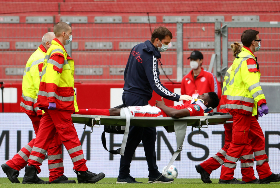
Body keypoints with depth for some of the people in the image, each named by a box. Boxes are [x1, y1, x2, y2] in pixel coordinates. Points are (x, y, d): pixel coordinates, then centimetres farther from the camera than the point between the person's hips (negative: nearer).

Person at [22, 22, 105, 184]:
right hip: (58, 103, -10)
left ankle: (31, 172, 1)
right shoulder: (58, 52, -12)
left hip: (52, 103, 10)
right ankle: (82, 173, -4)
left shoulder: (55, 50, 22)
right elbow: (51, 76, -22)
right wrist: (51, 98, -27)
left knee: (44, 135, 6)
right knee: (70, 136, -6)